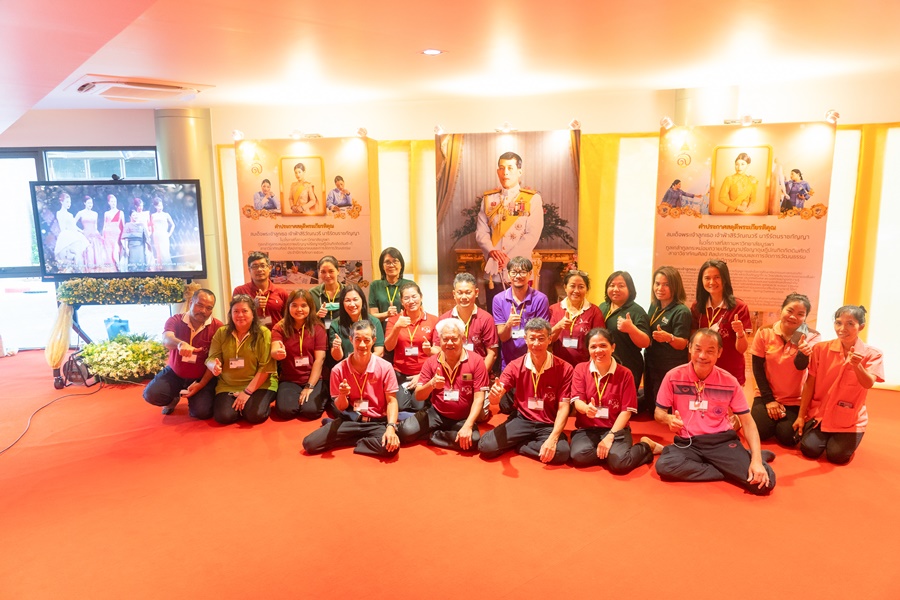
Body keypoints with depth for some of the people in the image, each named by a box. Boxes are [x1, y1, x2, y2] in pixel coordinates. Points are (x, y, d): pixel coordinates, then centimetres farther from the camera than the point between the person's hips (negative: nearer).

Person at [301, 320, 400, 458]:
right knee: (310, 443, -15)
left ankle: (353, 440, -4)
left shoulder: (385, 367, -9)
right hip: (350, 420, 1)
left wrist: (391, 427, -25)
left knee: (391, 447, -33)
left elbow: (391, 401, -7)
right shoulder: (339, 370, -5)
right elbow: (341, 408, 2)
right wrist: (342, 395, -23)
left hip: (377, 422, -1)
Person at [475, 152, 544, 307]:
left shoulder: (532, 199, 0)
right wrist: (492, 250, -15)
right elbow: (480, 232, 5)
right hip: (493, 273, 3)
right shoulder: (488, 198, 11)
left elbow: (532, 235, -8)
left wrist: (509, 258, -16)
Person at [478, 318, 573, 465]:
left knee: (561, 452, -33)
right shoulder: (515, 366, -4)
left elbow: (563, 407, -11)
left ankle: (520, 445, -4)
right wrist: (495, 394, -36)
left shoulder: (564, 368, -10)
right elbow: (494, 400, -9)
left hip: (549, 424, -1)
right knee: (486, 446, -20)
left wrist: (552, 438, -25)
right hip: (522, 420, 1)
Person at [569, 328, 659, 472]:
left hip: (616, 428, -1)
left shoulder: (625, 374, -1)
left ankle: (646, 446, 4)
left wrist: (610, 436, -16)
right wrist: (587, 408, -33)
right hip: (587, 428, 1)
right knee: (579, 456, -31)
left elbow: (626, 410, -4)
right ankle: (613, 451, -6)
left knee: (619, 463, -29)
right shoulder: (580, 369, 1)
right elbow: (577, 401, -7)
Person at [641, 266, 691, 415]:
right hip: (651, 366, 8)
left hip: (671, 370, -8)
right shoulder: (654, 306, 5)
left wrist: (669, 338, -40)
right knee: (650, 405, 21)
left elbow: (682, 344, -21)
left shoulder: (681, 312, -18)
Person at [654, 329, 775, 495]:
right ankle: (728, 470, -15)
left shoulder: (729, 381, -1)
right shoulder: (673, 376, -5)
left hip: (723, 441, 0)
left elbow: (747, 422, 1)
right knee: (664, 465, -34)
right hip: (687, 443, 0)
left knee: (764, 482, -24)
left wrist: (756, 459, -14)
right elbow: (658, 412, 3)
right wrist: (669, 419, -23)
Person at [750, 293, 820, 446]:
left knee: (787, 437, -17)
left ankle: (782, 421, 19)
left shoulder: (811, 337, -10)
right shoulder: (764, 333, -9)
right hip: (767, 395, 1)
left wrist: (803, 353, -50)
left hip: (795, 399, 0)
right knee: (760, 432, -17)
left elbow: (801, 365, -25)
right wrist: (768, 399, -9)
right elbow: (757, 368, -5)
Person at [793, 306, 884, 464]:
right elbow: (809, 384, -3)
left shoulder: (872, 354, -8)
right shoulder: (821, 349, -5)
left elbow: (868, 384, -24)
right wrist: (801, 416, -3)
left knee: (837, 456, -14)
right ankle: (825, 435, 20)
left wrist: (856, 365, -45)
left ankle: (837, 438, 21)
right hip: (819, 412, 1)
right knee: (809, 449, -15)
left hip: (850, 419, -1)